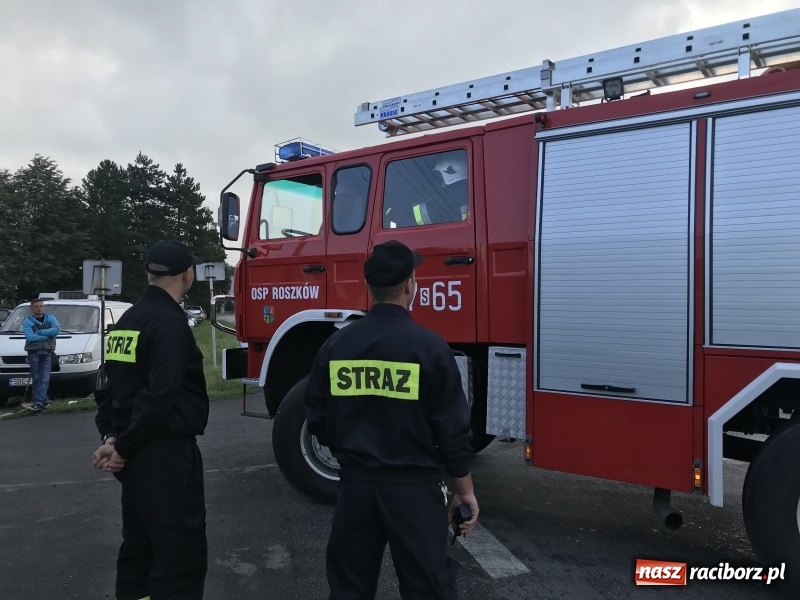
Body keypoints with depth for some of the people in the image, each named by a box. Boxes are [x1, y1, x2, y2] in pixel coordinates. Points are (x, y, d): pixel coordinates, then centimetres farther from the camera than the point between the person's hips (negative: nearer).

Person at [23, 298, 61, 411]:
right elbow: (29, 336, -12)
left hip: (47, 353, 0)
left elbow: (57, 329, -8)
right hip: (34, 353, 0)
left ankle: (38, 402, -11)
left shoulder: (50, 318, 10)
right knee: (36, 379, 2)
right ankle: (44, 400, 11)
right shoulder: (27, 322, 4)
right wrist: (48, 335, -10)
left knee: (44, 379, -9)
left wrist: (39, 332, -11)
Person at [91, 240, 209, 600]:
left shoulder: (128, 319, 11)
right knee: (181, 554, -3)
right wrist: (124, 448, -13)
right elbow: (158, 396, -24)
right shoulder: (171, 321, -17)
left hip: (137, 454, 10)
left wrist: (111, 436, 3)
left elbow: (114, 385, 12)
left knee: (139, 544, 21)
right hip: (166, 453, -9)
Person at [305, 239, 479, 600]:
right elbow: (452, 428, -10)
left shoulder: (336, 344, -4)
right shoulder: (429, 346, -14)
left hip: (355, 483, 4)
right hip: (414, 487, -3)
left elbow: (318, 420, 4)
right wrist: (465, 490, 3)